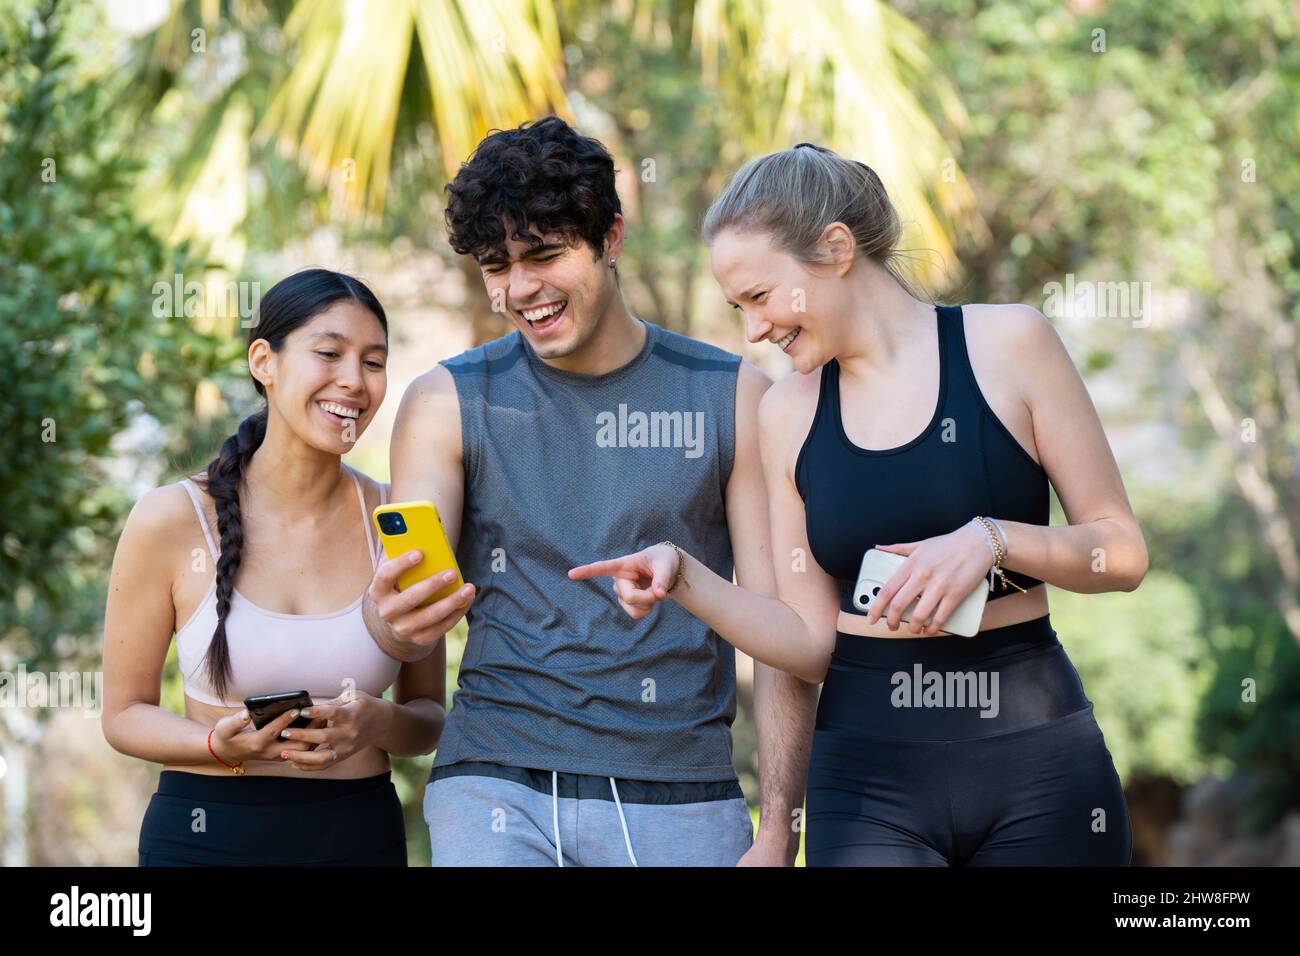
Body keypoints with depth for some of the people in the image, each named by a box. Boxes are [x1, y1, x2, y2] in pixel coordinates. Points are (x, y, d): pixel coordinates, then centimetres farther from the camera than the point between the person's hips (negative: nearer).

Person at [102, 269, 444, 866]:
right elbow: (125, 713, -1)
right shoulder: (170, 520, -8)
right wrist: (222, 744, -19)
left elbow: (428, 717, 6)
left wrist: (378, 724, -15)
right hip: (205, 838, -2)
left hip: (361, 835, 2)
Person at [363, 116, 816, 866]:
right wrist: (397, 623, -26)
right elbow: (410, 613, -1)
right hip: (498, 791, 0)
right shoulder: (449, 403, 5)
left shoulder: (733, 399, 4)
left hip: (682, 802, 0)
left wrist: (779, 833, -5)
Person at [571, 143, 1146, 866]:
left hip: (1035, 760, -2)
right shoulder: (788, 413, 6)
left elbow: (1124, 552, -1)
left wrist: (993, 539, -16)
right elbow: (814, 644, 4)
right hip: (869, 780, 2)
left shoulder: (1008, 344, -2)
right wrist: (684, 578, -9)